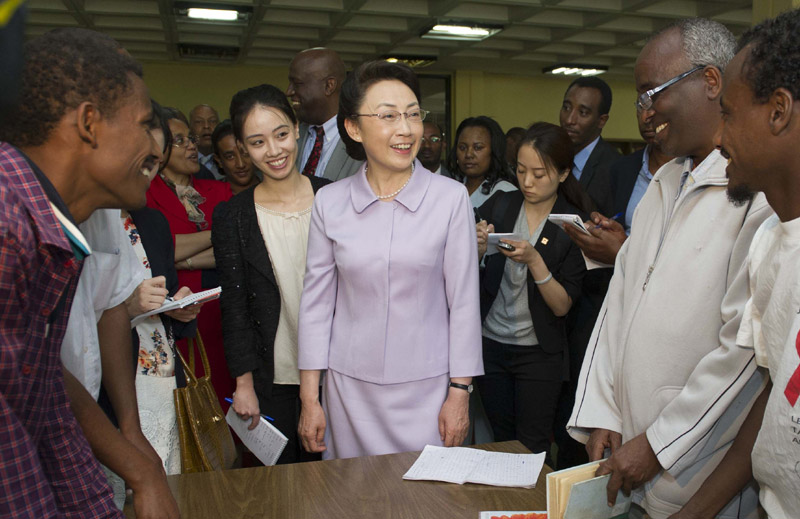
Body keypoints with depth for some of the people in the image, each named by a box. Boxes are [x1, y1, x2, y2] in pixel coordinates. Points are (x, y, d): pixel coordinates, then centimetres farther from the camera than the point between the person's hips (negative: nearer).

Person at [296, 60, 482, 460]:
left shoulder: (450, 198, -6)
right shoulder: (329, 202, -2)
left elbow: (463, 301, -3)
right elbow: (316, 301, 2)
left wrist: (459, 393, -3)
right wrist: (309, 399, 2)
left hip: (427, 388, -1)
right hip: (350, 387, 2)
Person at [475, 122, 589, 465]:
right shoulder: (498, 206, -2)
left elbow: (562, 306, -11)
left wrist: (534, 260, -24)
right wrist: (476, 250, -19)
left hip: (539, 352, -2)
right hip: (490, 343, 3)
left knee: (532, 449, 4)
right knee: (501, 441, 16)